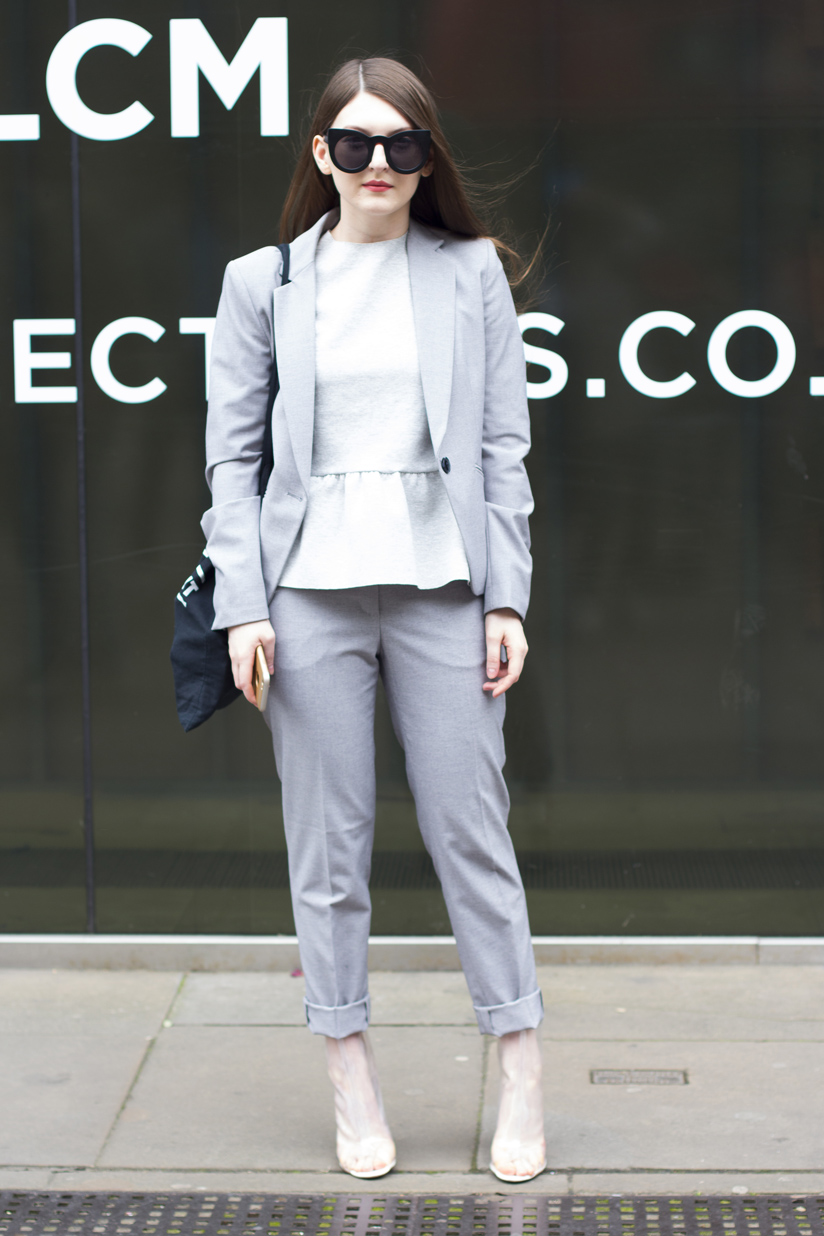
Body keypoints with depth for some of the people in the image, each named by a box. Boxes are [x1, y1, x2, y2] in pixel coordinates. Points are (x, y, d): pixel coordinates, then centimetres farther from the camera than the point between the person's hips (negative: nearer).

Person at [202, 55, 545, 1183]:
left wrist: (507, 596, -1)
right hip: (311, 589, 0)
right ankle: (353, 1081, 17)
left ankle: (523, 1080, 13)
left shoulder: (471, 272, 7)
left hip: (441, 583, 0)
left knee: (472, 832, 2)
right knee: (328, 842, 4)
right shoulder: (262, 282, 6)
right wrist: (243, 606, -5)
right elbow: (233, 455, 4)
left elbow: (504, 446, 6)